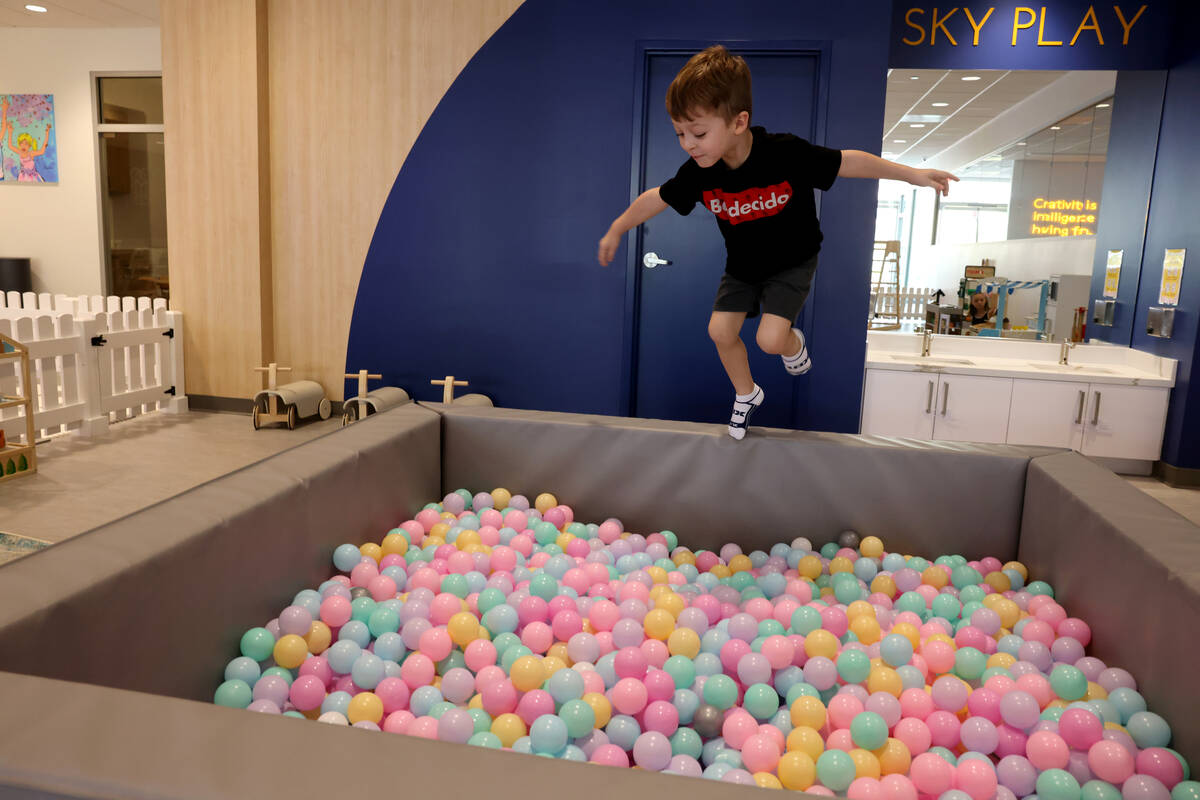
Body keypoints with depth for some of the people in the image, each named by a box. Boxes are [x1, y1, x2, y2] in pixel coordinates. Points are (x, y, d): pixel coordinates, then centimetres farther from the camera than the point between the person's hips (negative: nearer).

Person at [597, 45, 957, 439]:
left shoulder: (786, 154, -32)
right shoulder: (699, 172, -22)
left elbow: (848, 162, -20)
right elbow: (658, 197, -5)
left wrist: (912, 174, -18)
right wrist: (617, 229, 6)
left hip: (791, 262, -4)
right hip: (742, 266, 4)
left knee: (769, 339, -17)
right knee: (720, 331, -1)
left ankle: (793, 343, 23)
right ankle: (746, 395, 27)